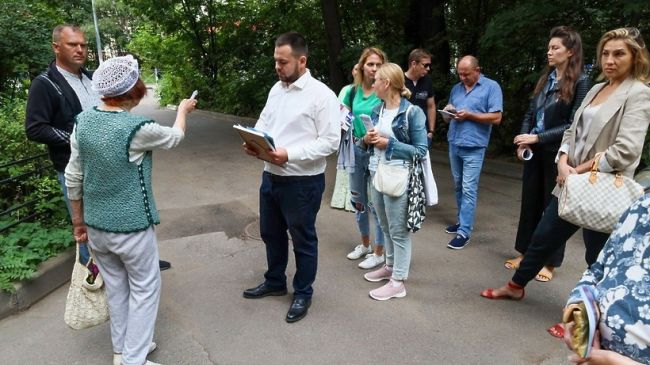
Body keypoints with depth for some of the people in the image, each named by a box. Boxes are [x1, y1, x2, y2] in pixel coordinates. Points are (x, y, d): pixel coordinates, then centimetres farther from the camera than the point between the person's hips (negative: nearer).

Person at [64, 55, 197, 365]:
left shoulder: (83, 121, -4)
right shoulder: (137, 129, -21)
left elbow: (73, 178, 2)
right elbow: (175, 137, 0)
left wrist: (78, 220, 14)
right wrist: (183, 109, 19)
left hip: (95, 224, 6)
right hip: (130, 226, -6)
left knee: (115, 286, 20)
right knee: (144, 288, 12)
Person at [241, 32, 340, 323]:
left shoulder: (321, 95, -15)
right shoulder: (277, 89, 9)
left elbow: (330, 141, -19)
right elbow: (263, 122, 15)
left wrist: (289, 154, -26)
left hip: (303, 182, -7)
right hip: (271, 176, 8)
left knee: (303, 240, 10)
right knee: (271, 233, 22)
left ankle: (303, 294, 30)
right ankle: (274, 282, 44)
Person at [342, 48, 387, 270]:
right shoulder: (353, 91, 4)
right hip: (356, 150, 6)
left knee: (376, 204, 3)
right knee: (358, 200, 18)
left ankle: (378, 253, 20)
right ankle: (365, 245, 37)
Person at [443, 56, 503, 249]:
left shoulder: (491, 87, -5)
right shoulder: (456, 88, 13)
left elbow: (496, 118, -11)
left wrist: (469, 115, -16)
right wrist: (448, 110, -3)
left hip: (473, 147, -6)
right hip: (454, 144, 6)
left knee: (469, 189, -6)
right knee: (458, 186, 15)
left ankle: (464, 232, -3)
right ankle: (462, 220, 29)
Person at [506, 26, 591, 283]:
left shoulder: (580, 82, -10)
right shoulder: (545, 78, 8)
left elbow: (574, 125, -14)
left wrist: (536, 138, -18)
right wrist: (523, 142, -5)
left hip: (558, 154, -5)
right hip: (534, 152, 6)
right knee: (529, 202, 12)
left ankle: (549, 262, 18)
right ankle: (525, 253, 26)